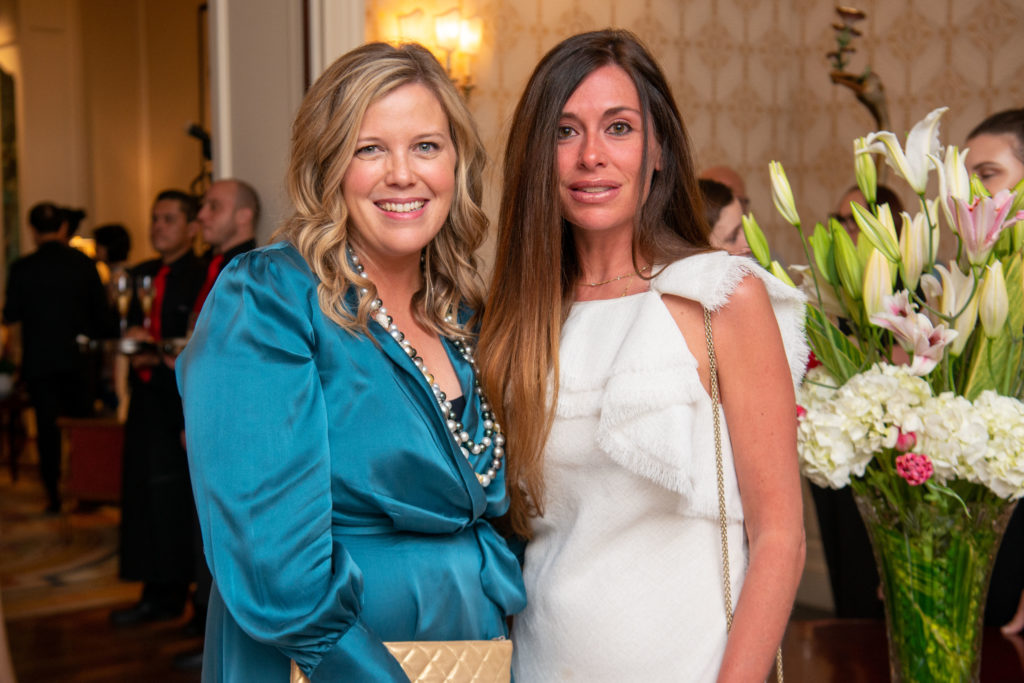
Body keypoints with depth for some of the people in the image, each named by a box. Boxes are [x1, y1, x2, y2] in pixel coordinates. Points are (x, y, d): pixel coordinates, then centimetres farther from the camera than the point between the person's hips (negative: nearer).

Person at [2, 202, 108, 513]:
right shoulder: (83, 264, -4)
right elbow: (100, 309, 0)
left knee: (47, 428, 6)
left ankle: (54, 496, 7)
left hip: (39, 361, -1)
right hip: (77, 359, 1)